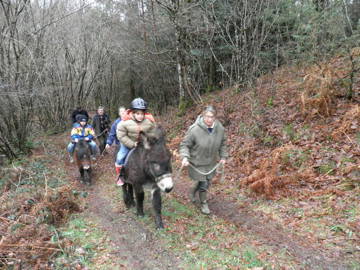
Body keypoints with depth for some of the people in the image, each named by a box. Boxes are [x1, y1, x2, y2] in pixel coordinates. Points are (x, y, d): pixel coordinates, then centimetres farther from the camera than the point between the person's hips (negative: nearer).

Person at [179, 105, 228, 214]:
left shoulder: (220, 129, -11)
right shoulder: (194, 130, -26)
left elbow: (222, 144, 8)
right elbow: (185, 145, -15)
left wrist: (223, 156, 6)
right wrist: (185, 157, -29)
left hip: (211, 162, 5)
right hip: (197, 163, -5)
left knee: (207, 182, 19)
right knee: (203, 183, 1)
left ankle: (193, 191, 51)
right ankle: (203, 203, 29)